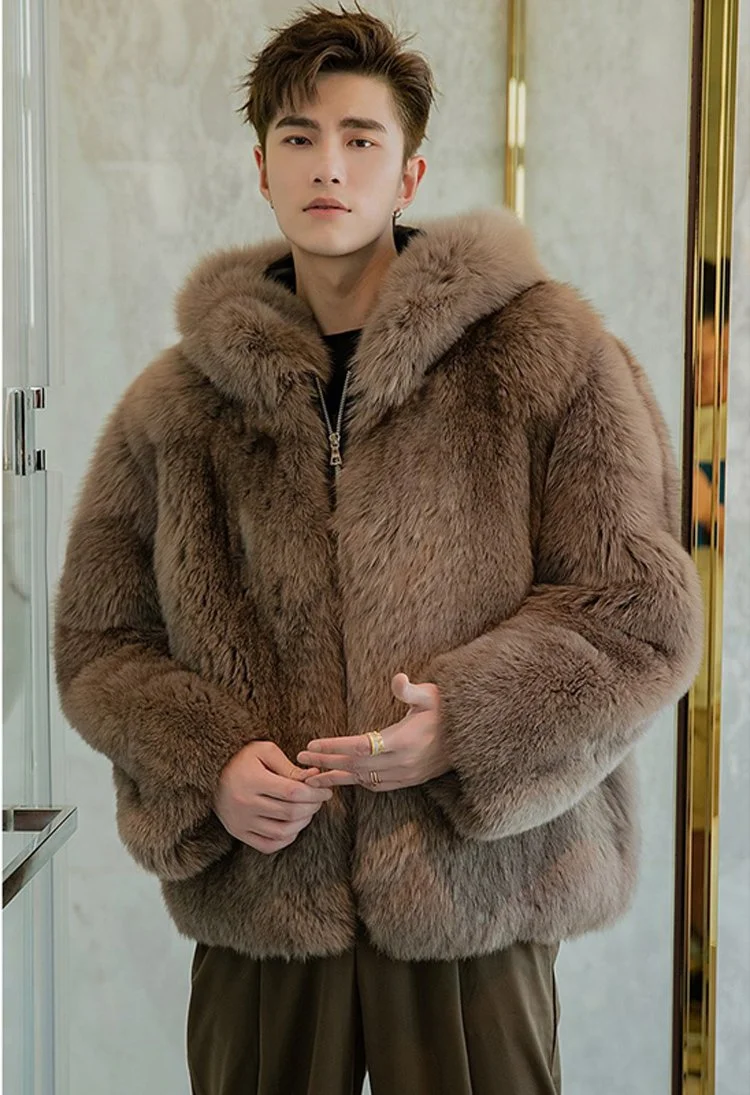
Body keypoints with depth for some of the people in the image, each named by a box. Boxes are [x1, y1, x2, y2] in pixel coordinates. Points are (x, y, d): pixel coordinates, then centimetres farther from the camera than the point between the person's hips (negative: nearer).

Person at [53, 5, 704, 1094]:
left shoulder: (545, 354, -2)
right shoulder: (176, 401, 5)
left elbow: (645, 612, -4)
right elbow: (96, 641, 9)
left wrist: (470, 728, -17)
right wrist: (204, 769, -9)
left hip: (474, 893, -2)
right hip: (257, 902, 2)